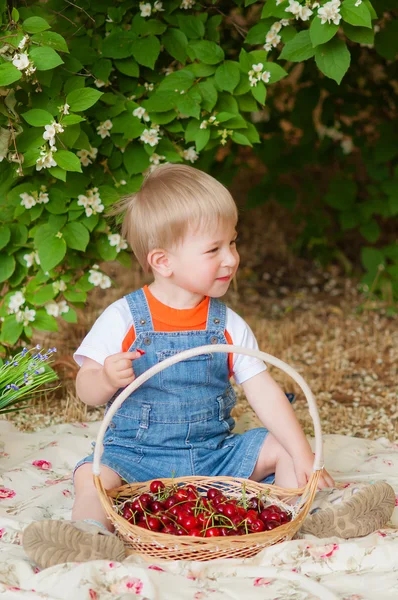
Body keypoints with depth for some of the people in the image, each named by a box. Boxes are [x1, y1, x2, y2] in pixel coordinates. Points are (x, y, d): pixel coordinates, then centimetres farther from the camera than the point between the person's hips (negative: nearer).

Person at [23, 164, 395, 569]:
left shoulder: (227, 326, 0)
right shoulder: (124, 319, -8)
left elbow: (264, 393, -2)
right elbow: (86, 391, -5)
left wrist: (303, 457, -12)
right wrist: (107, 379, -30)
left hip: (214, 454, 3)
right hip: (136, 455, -3)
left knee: (281, 447, -11)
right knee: (92, 475, -30)